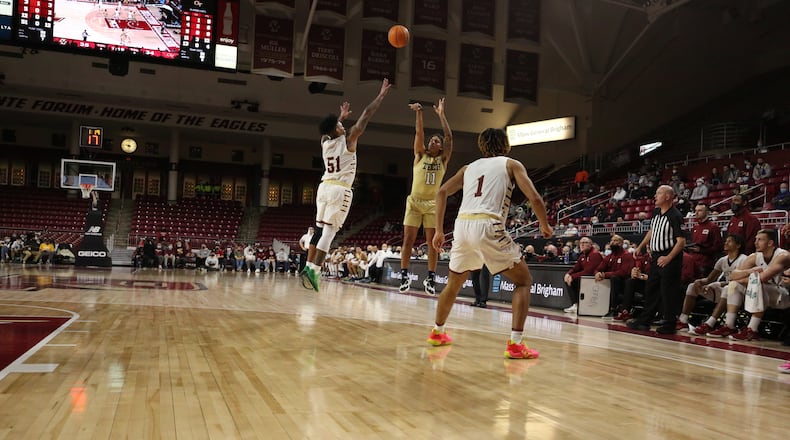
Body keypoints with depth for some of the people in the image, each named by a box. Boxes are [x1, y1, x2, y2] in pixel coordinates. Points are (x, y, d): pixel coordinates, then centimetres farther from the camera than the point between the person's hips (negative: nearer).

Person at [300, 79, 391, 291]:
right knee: (329, 231, -9)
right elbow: (366, 116, -4)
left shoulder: (325, 141, 8)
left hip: (324, 187, 6)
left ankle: (308, 267, 10)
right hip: (340, 190, -6)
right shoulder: (348, 140, -7)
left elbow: (330, 128, 33)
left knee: (319, 229, 12)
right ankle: (314, 270, -15)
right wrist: (381, 95, 3)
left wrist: (342, 116, 48)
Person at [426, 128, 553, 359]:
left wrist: (439, 231, 18)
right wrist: (545, 226, 17)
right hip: (488, 226, -5)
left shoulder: (469, 167, 26)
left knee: (454, 283, 27)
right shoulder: (511, 164, 13)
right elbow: (535, 199, 1)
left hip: (462, 225, 5)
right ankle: (515, 344, -3)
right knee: (524, 280, 9)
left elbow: (442, 192, 15)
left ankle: (437, 332, 39)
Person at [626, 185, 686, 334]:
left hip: (670, 259, -9)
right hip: (656, 257, 9)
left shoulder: (675, 216, -15)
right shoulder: (656, 212, 10)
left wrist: (668, 258, -24)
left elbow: (681, 241, -19)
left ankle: (670, 325, 10)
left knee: (668, 292, -2)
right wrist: (640, 247, 20)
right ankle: (644, 321, 23)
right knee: (650, 290, 14)